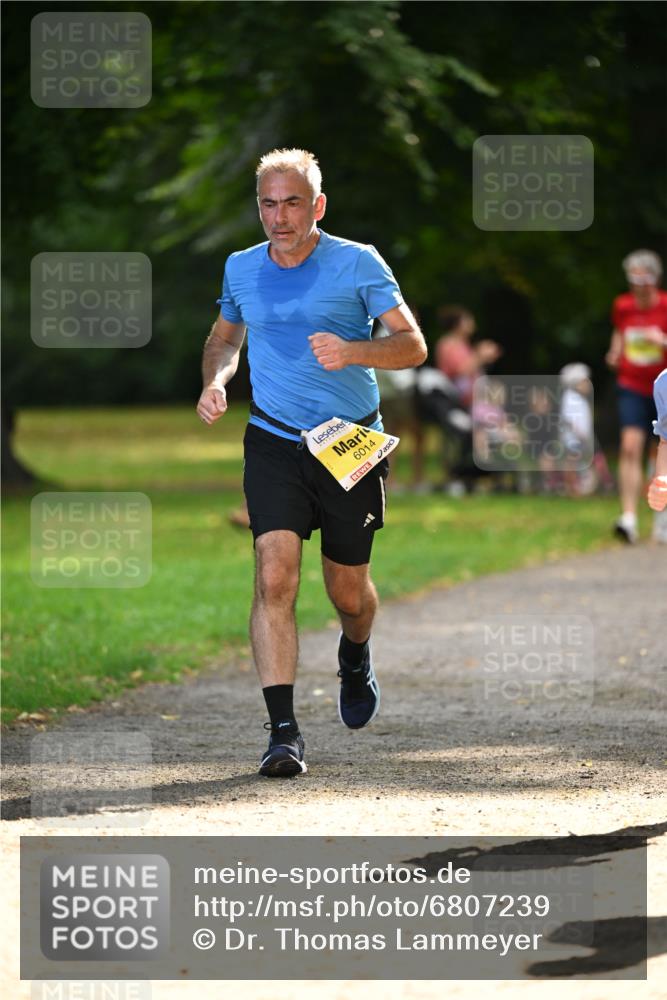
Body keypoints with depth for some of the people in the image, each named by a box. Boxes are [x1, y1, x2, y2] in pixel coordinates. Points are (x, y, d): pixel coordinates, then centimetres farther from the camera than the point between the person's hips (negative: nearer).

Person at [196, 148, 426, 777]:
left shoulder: (357, 264, -7)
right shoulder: (242, 269, 5)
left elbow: (413, 346, -11)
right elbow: (224, 336, 25)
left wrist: (353, 351, -30)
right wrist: (215, 381, 3)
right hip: (273, 443, 1)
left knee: (347, 590, 11)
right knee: (274, 577, -18)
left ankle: (355, 657, 48)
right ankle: (283, 732, -21)